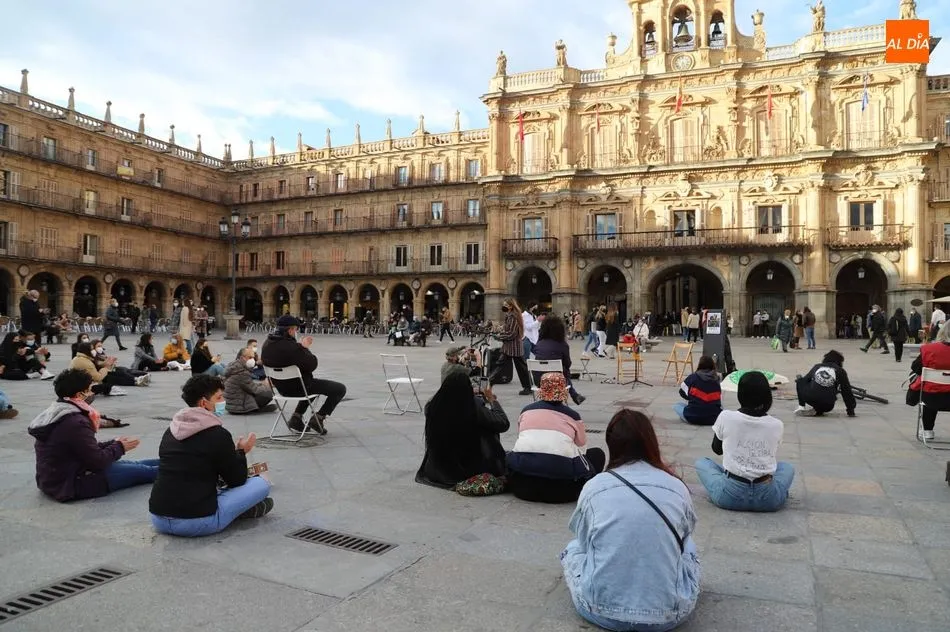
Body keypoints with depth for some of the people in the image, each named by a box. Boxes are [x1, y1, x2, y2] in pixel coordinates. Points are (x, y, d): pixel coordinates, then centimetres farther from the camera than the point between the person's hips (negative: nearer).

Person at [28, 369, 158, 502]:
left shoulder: (55, 413, 4)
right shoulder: (75, 423, -27)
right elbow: (97, 462, -21)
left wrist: (113, 443, 7)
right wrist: (119, 447, -4)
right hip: (72, 485, -9)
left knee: (132, 464, 18)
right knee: (138, 470, 2)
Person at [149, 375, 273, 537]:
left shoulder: (170, 431, 11)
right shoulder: (218, 434, -10)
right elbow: (237, 481, 0)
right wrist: (241, 452, 18)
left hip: (157, 519, 7)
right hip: (196, 523, -7)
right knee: (262, 483, 2)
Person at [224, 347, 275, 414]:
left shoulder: (235, 367, 9)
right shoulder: (241, 372, -22)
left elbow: (250, 383, 16)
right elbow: (254, 390, -18)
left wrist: (262, 383, 5)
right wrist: (267, 386, -3)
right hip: (238, 407, -10)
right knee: (268, 393, -17)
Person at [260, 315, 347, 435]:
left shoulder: (267, 344, -2)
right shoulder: (290, 347, -30)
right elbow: (312, 365, -23)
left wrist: (301, 346, 6)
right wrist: (305, 348, -10)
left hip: (282, 387, 9)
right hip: (298, 387, -9)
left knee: (314, 385, 39)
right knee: (340, 389, -1)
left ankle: (296, 417, 29)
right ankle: (318, 418, 4)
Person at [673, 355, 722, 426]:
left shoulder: (692, 377, -6)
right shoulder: (717, 381, 3)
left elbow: (682, 393, 7)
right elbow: (720, 402, 10)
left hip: (693, 417, -5)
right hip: (714, 418, 5)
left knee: (676, 406, 23)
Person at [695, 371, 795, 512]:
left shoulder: (726, 417, -8)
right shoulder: (777, 425, -3)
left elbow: (717, 449, 11)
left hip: (730, 496, -2)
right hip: (769, 499, 2)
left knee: (701, 463, 26)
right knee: (787, 467, 33)